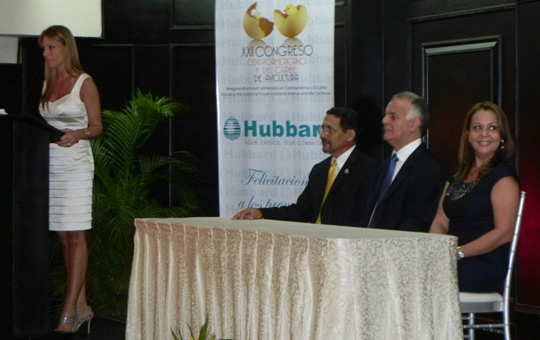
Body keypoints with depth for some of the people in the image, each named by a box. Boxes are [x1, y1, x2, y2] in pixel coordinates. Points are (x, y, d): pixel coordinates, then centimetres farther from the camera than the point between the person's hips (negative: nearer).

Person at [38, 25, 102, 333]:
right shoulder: (47, 84, 16)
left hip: (75, 163, -7)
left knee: (75, 236, -8)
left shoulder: (84, 83, -2)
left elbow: (97, 126, -5)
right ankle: (82, 307, 11)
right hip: (49, 163, 7)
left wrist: (78, 134, -23)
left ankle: (69, 313, -10)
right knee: (65, 238, 6)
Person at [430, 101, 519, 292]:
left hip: (486, 266, -6)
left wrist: (458, 253, -18)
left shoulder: (503, 177, -2)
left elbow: (504, 233, -11)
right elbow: (441, 222, 16)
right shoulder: (458, 176, 21)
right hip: (455, 263, 6)